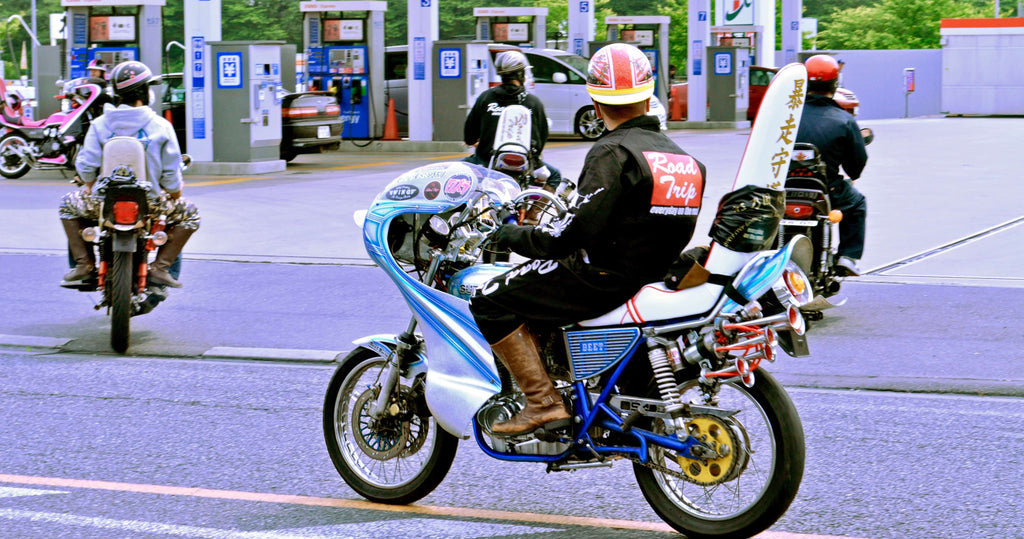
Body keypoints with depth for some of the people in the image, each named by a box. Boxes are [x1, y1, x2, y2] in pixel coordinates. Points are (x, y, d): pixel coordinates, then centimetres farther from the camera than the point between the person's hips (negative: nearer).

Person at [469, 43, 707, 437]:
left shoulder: (613, 153, -17)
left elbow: (578, 230, -23)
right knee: (533, 283, 29)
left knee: (490, 301, -4)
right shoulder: (675, 154, 10)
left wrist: (512, 235, -7)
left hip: (604, 278, -9)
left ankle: (544, 402, -10)